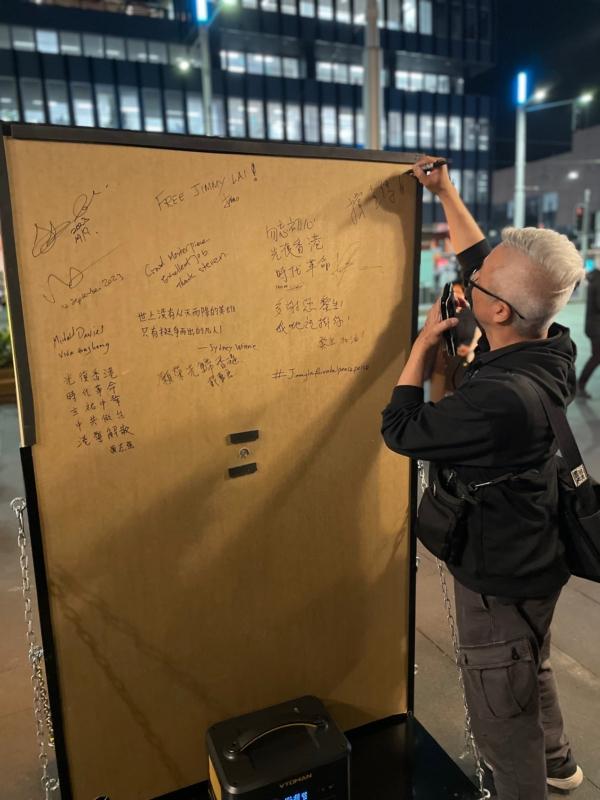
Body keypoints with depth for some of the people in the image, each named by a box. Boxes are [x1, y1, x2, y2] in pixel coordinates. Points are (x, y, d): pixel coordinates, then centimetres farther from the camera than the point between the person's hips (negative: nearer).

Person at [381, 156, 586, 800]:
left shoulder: (498, 397, -39)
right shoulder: (552, 347, -12)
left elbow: (400, 429, -22)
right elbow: (482, 261, 3)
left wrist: (424, 342, -13)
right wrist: (446, 194, 10)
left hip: (499, 577, -9)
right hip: (535, 558, 10)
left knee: (501, 710, 15)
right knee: (530, 668, 33)